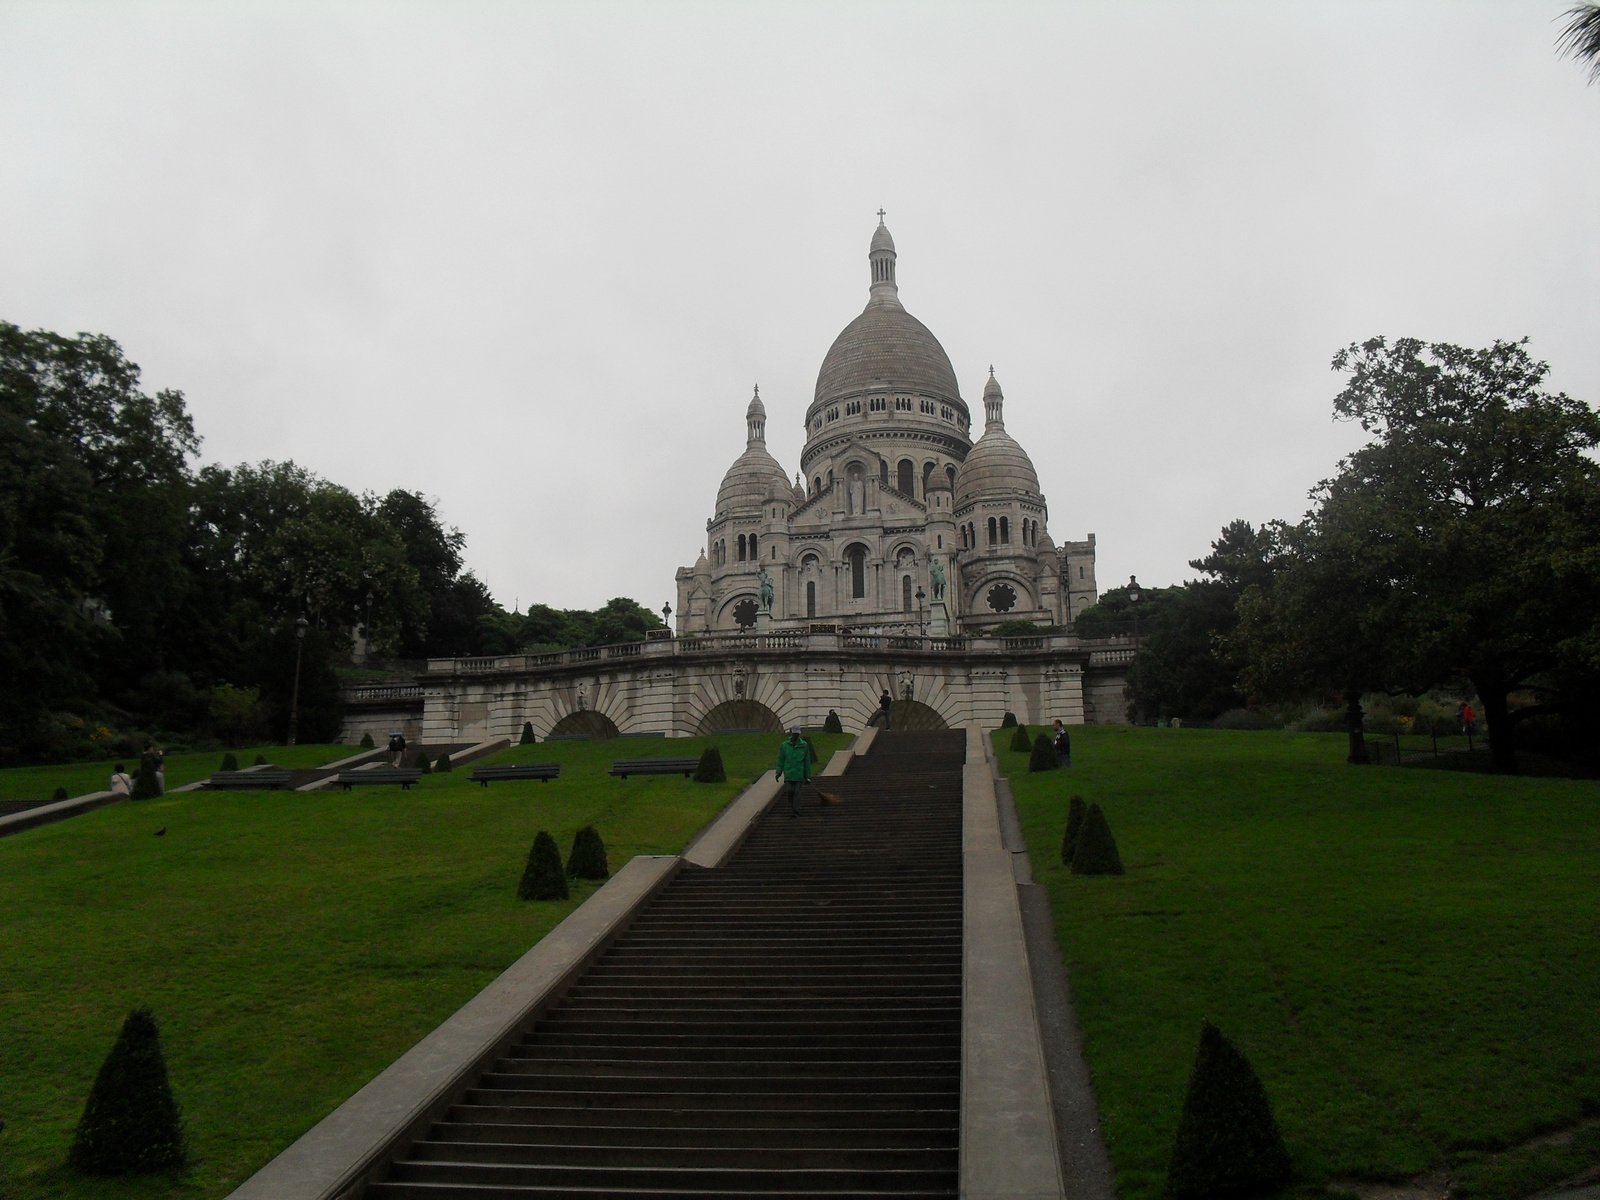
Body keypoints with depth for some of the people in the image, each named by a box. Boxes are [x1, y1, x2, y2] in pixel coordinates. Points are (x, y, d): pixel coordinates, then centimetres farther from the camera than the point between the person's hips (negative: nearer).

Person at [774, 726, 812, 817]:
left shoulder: (804, 745, 1)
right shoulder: (784, 745, 2)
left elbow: (807, 761, 5)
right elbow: (781, 760, 7)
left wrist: (808, 776, 4)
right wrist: (778, 772, 2)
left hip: (799, 772, -1)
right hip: (788, 772, 1)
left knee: (797, 791, -6)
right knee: (790, 791, -4)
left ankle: (796, 811, -4)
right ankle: (791, 809, 14)